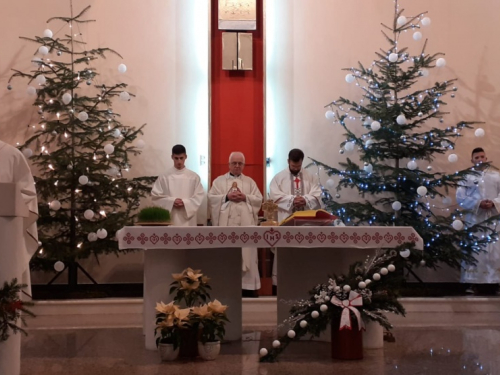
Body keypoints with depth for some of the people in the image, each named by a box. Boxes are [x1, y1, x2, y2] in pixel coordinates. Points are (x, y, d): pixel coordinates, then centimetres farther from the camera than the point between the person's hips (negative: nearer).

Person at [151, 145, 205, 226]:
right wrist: (172, 201, -12)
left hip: (188, 218, 1)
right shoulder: (164, 176, 3)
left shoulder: (194, 176, 5)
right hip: (170, 218, -1)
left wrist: (185, 203, -12)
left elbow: (199, 195, 3)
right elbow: (156, 195, 2)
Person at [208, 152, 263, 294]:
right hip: (226, 224, -1)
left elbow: (259, 200, 8)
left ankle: (247, 285, 0)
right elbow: (211, 198, 2)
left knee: (246, 254, -3)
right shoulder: (219, 180, 12)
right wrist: (227, 197, -10)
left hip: (245, 224, 1)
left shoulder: (250, 181, 15)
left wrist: (245, 197, -7)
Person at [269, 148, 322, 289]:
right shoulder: (278, 177, 5)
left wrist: (305, 199, -18)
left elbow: (317, 195, 2)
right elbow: (275, 196, -7)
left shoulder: (310, 177, 11)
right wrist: (292, 199, -19)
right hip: (285, 220, -2)